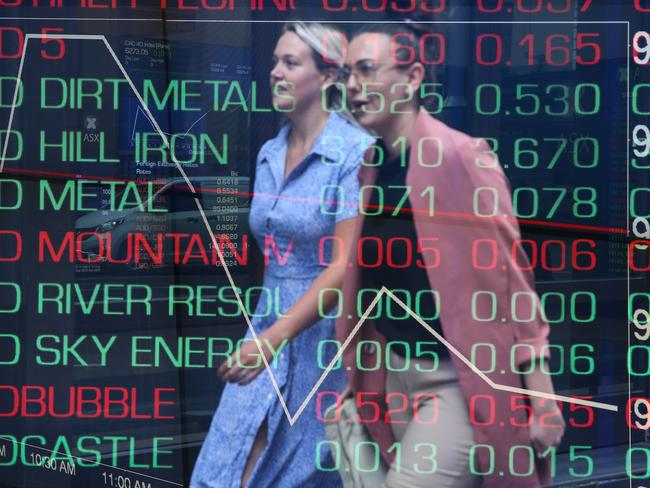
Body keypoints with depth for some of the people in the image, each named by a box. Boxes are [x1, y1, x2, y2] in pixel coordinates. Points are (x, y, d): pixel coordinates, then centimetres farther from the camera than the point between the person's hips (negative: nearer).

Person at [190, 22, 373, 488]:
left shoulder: (355, 151, -14)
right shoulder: (270, 154, 8)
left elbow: (347, 263, -21)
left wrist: (274, 338, -27)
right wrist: (266, 335, 17)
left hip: (328, 332, -6)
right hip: (272, 326, 6)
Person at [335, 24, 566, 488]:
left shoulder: (461, 156, -14)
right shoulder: (371, 168, 7)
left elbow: (509, 275, -14)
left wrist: (541, 394, -14)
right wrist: (359, 380, 15)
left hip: (461, 378, -7)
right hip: (397, 374, 7)